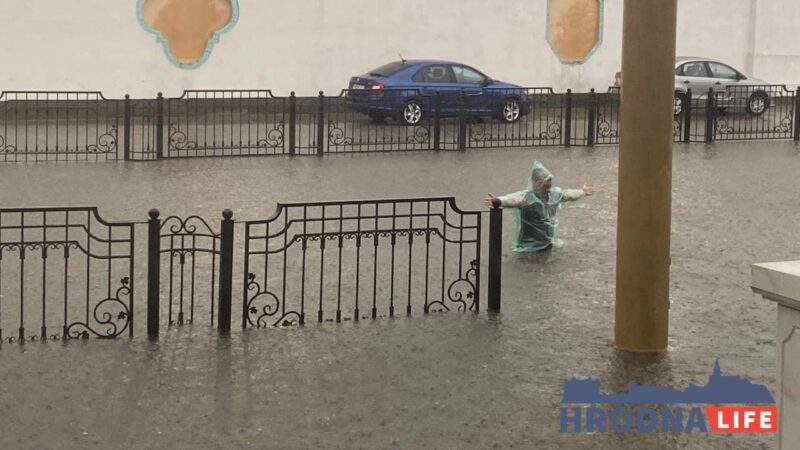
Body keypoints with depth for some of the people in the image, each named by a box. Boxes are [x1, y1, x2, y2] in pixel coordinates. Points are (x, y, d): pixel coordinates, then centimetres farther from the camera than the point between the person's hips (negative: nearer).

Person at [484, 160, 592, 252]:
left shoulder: (555, 193, -2)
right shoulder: (526, 197, -26)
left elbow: (569, 194, 19)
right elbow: (513, 199, -47)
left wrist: (582, 192, 36)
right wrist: (497, 201, -68)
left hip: (548, 243, 7)